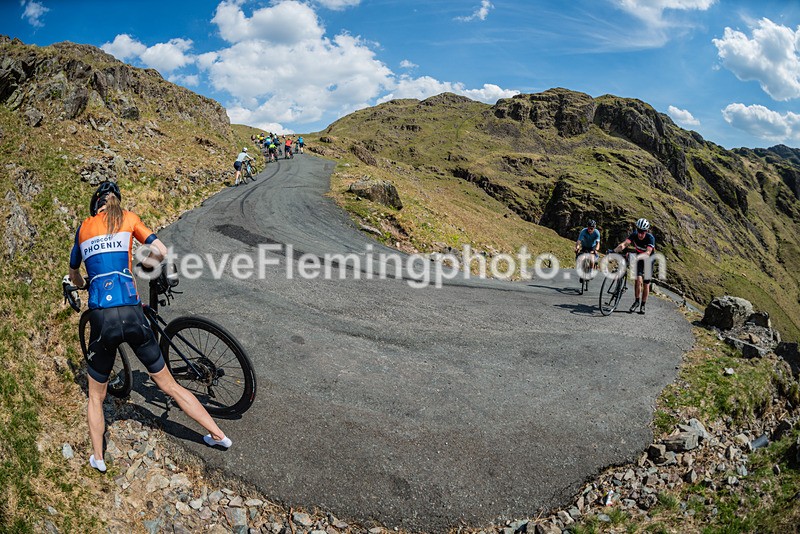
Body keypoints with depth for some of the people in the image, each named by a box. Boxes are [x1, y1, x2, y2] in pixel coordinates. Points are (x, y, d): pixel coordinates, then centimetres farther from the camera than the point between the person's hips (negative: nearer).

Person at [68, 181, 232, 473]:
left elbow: (74, 275, 25)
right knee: (169, 385, 13)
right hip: (132, 315, 0)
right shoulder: (128, 218, 9)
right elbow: (161, 251, 2)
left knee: (96, 396, 23)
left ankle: (97, 458, 27)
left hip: (101, 319, 0)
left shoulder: (83, 227, 13)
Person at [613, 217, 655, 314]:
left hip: (648, 260, -2)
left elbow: (647, 253, -42)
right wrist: (615, 250, -54)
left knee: (646, 284, 3)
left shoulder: (650, 238, -29)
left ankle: (643, 305, 18)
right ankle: (637, 301, 1)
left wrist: (637, 257, -60)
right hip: (638, 259, 2)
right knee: (638, 280, -17)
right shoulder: (634, 235, -21)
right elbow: (624, 243, -35)